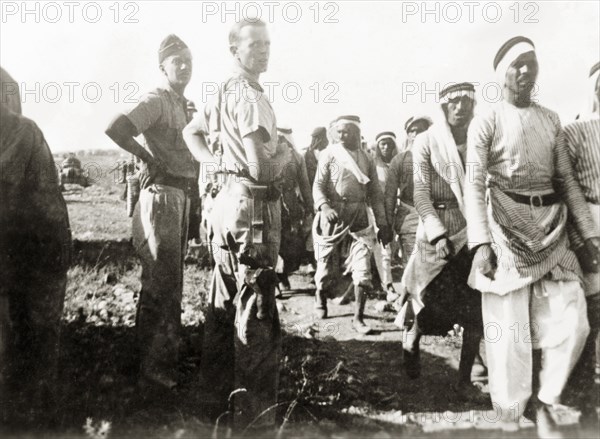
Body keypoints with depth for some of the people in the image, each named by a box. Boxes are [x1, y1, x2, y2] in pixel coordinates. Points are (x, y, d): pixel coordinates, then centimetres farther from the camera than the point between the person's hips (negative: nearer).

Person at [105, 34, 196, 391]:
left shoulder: (185, 105, 17)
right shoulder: (156, 101, -11)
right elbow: (115, 129, -26)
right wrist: (149, 159, -17)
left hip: (182, 197, 10)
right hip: (162, 195, -9)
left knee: (172, 281, 16)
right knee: (161, 284, -7)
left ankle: (169, 357, 30)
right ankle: (153, 371, 2)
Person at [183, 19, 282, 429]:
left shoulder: (226, 92, 14)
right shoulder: (252, 96, -15)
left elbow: (192, 132, 27)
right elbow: (261, 169, -23)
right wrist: (281, 160, -2)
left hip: (229, 199, 10)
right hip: (253, 205, -10)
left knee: (224, 302, 18)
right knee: (256, 311, -4)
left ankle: (216, 392, 34)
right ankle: (255, 412, 5)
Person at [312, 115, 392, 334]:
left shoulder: (366, 158, 9)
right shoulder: (329, 154, 0)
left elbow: (375, 192, 12)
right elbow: (318, 185, -6)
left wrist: (382, 222, 7)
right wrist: (324, 207, -25)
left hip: (359, 217, 2)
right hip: (333, 215, -2)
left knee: (363, 269, -5)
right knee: (328, 264, 7)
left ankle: (358, 318, 3)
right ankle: (320, 299, 35)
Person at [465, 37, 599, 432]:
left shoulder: (551, 120, 13)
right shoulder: (486, 123, -2)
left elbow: (567, 179, 13)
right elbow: (475, 185, -8)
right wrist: (480, 243, -17)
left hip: (550, 229, 5)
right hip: (506, 230, -4)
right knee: (509, 329, 0)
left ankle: (545, 401, 20)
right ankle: (511, 414, 17)